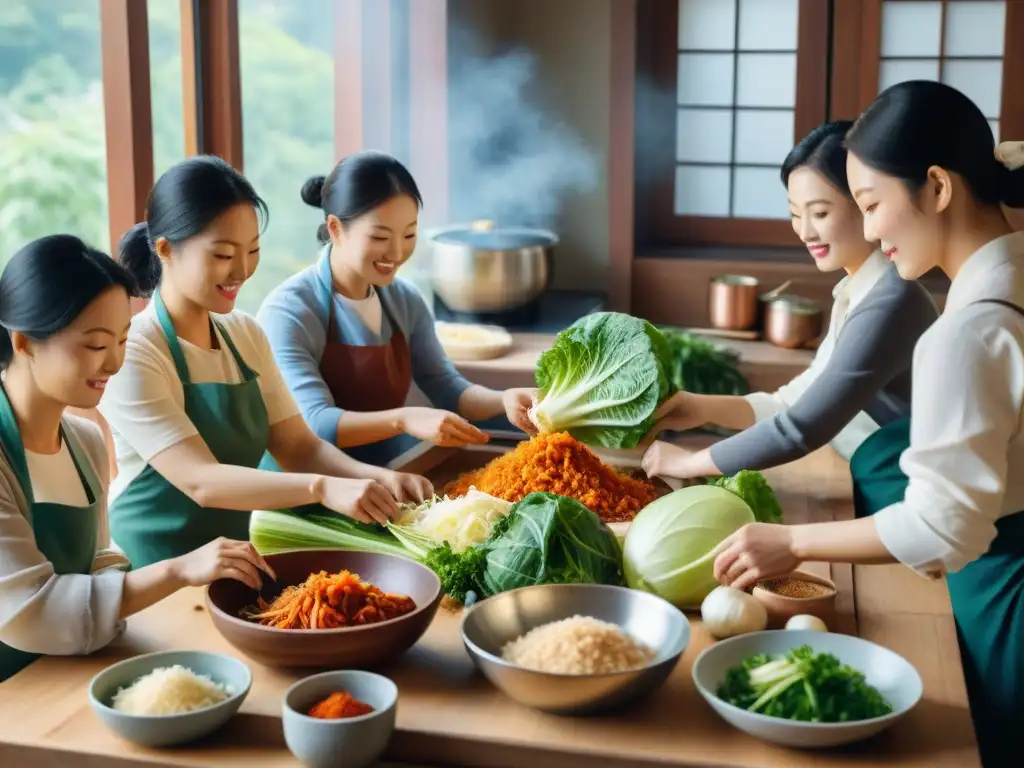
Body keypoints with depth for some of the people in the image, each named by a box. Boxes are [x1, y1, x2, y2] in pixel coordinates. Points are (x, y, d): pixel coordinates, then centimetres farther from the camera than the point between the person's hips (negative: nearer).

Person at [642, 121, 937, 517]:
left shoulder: (892, 301, -22)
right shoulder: (856, 292, 8)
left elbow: (805, 428, -23)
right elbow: (805, 399, 11)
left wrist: (688, 463, -14)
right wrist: (706, 408, -3)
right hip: (881, 498, 8)